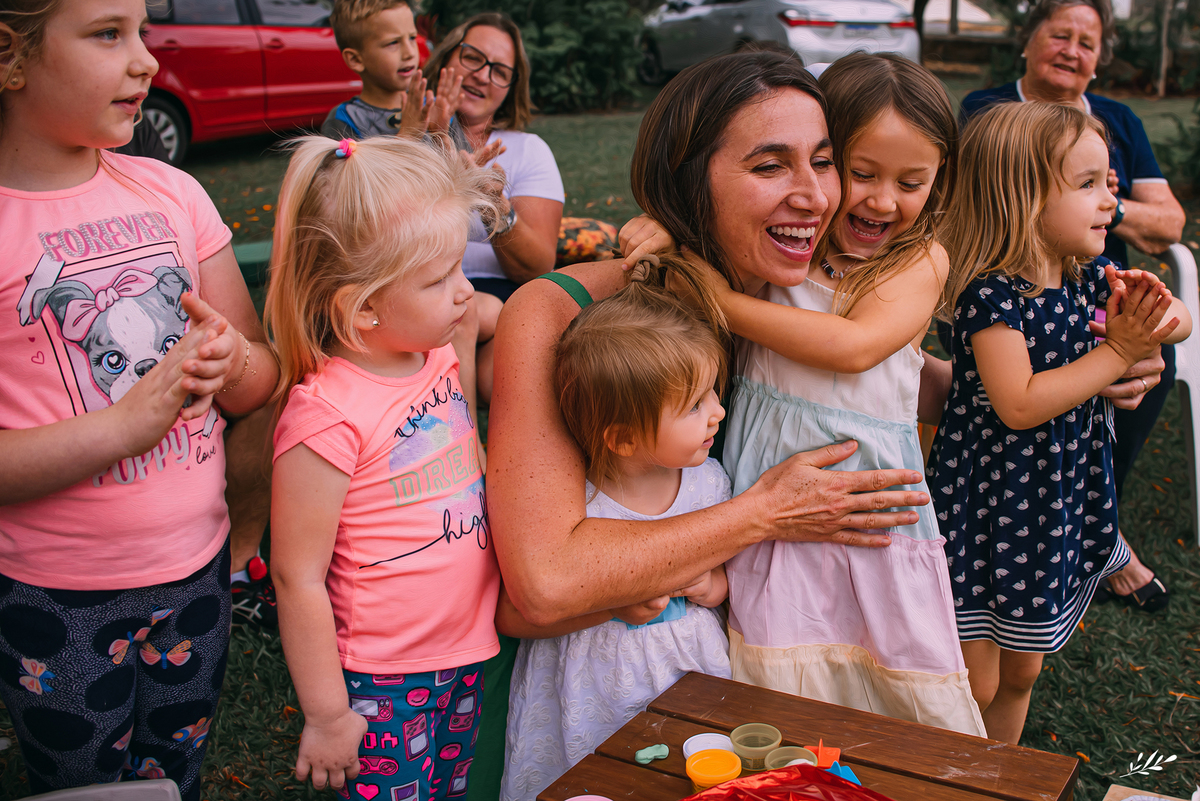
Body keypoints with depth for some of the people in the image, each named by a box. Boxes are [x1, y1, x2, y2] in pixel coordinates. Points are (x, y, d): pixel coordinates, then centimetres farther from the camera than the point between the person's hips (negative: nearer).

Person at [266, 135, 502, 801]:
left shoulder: (441, 357, -2)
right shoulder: (328, 416, -26)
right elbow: (298, 579, -18)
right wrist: (327, 716, -11)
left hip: (468, 654, 7)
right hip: (383, 684, -7)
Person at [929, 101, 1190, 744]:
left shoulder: (1088, 277, 0)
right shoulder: (991, 292, -22)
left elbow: (1180, 324, 13)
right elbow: (1019, 406, -28)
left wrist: (1157, 311, -12)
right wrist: (1119, 351, -22)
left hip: (1056, 507, 7)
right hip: (985, 507, -7)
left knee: (1021, 672, 22)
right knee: (974, 686, 5)